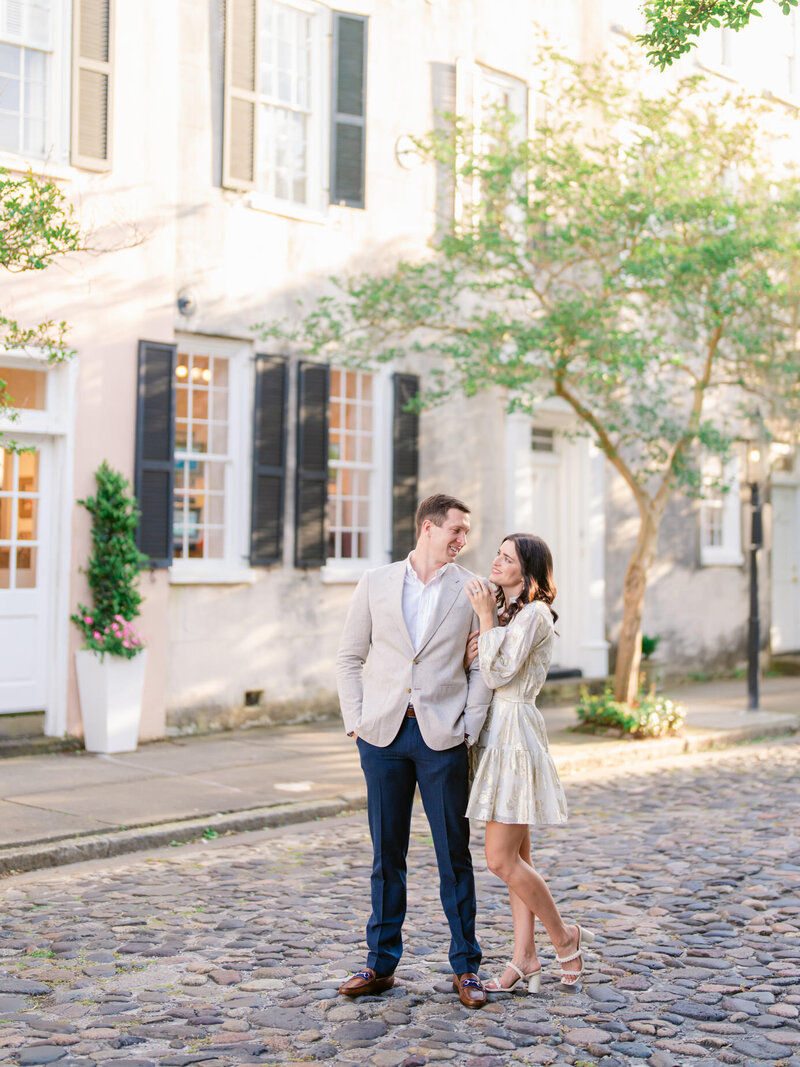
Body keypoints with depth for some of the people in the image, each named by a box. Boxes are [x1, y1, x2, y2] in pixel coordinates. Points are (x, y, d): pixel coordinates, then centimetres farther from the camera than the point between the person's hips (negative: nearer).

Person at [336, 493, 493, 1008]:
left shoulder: (473, 591, 4)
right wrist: (356, 721, 1)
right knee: (387, 854, 9)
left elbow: (482, 668, 4)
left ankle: (466, 967, 15)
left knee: (454, 854, 3)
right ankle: (382, 963, 20)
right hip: (383, 735, 1)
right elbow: (350, 658, 10)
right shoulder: (376, 583, 7)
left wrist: (468, 732, -5)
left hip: (441, 737, -1)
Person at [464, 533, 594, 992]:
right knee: (517, 858, 9)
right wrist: (471, 652, -3)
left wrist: (486, 617, -16)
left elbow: (498, 674, -19)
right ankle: (525, 960, 13)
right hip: (496, 731, 10)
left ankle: (564, 936, 10)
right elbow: (483, 672, 18)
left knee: (502, 860, -8)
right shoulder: (506, 612, 17)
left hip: (515, 733, -10)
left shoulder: (533, 614, -12)